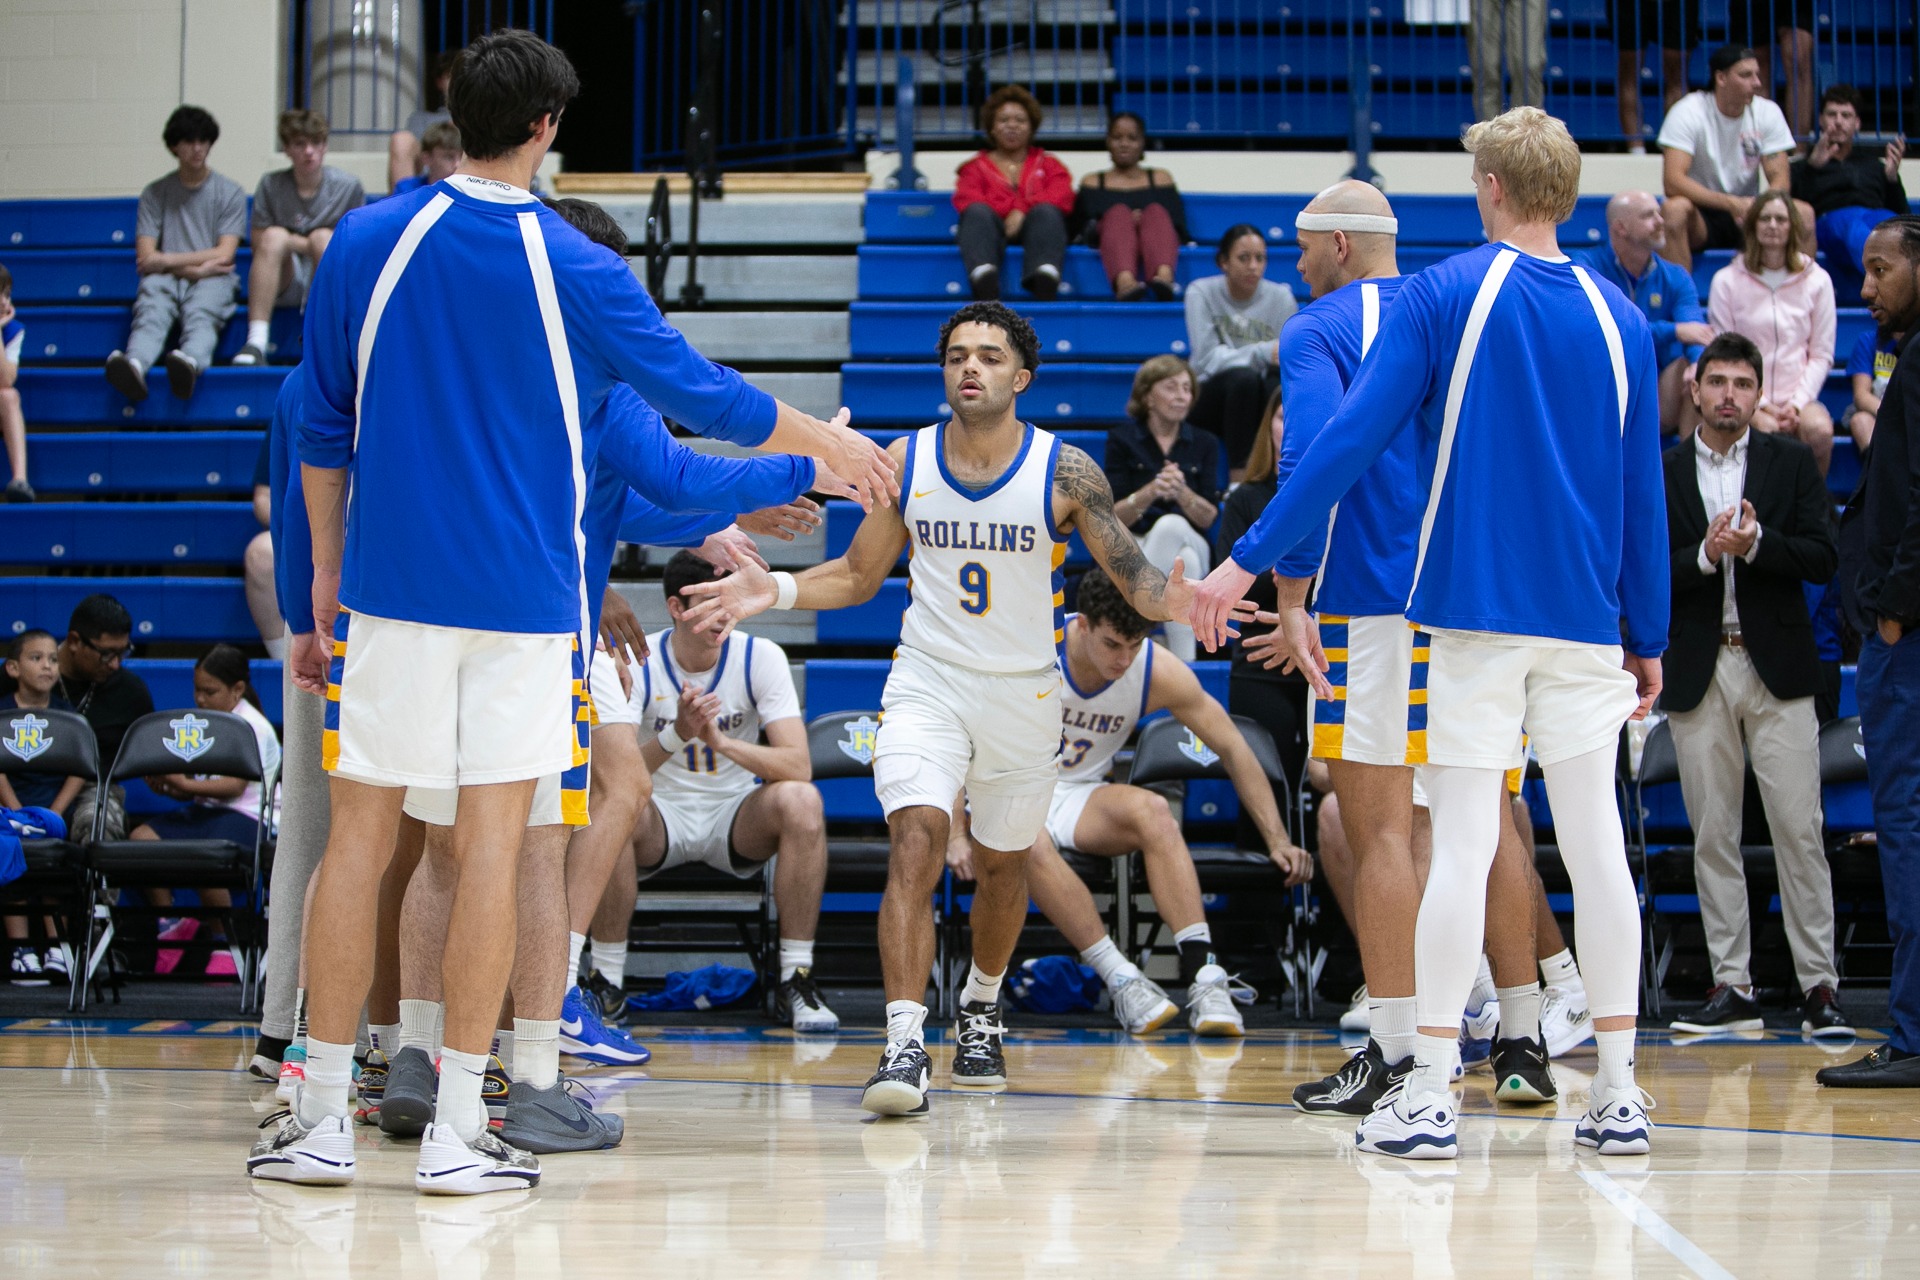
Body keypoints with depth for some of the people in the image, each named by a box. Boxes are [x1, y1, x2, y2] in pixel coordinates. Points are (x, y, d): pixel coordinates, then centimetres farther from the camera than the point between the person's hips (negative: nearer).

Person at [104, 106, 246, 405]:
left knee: (200, 313, -37)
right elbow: (146, 259, 5)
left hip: (211, 281, -1)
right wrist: (195, 266, -5)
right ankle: (135, 363, -69)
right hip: (165, 279, 1)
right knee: (151, 310, -36)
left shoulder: (229, 192, 12)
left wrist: (167, 260, 0)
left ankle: (190, 361, -73)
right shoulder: (155, 193, 15)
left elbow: (224, 255, 2)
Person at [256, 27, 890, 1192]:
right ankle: (458, 1131, 2)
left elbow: (323, 428, 6)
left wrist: (327, 574, 16)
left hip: (391, 585, 2)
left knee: (361, 834, 5)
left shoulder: (365, 243, 0)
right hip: (522, 596, -2)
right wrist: (832, 442, 20)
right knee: (492, 844, 1)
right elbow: (702, 395, 3)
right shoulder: (579, 273, -6)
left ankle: (320, 1121, 6)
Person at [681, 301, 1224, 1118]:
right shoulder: (905, 462, -3)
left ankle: (980, 1011, 44)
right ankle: (904, 1043, -26)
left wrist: (1171, 602, -31)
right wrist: (776, 592, -8)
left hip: (1024, 691, 1)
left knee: (1001, 866, 16)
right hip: (927, 681, 0)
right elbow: (858, 575, 9)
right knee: (915, 841, -22)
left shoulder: (1065, 472, -10)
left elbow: (1131, 573, -8)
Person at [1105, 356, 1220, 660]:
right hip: (1132, 549, -1)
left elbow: (1209, 518, 0)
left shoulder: (1204, 444, 11)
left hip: (1191, 545, 1)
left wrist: (1181, 492, -22)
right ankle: (1183, 661, -40)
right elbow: (1115, 517, -4)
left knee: (1171, 525, -37)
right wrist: (1150, 491, -24)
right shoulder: (1122, 439, 5)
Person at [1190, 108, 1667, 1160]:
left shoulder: (1442, 296, -4)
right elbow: (1643, 494, 9)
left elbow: (1348, 442, -10)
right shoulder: (1619, 321, 6)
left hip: (1471, 613, -3)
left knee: (1461, 848, -2)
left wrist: (1248, 561, -7)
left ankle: (1429, 1097, -4)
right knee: (1596, 843, 6)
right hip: (1583, 622, 3)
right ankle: (1618, 1096, 8)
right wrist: (1649, 638, 16)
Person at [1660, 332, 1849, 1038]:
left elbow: (1823, 557, -1)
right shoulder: (1659, 474, 8)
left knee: (1799, 831, -4)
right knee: (1713, 836, 2)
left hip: (1778, 669, -1)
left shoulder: (1792, 463, 8)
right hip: (1697, 673, 1)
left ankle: (1819, 985, -1)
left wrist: (1755, 544, -16)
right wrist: (1705, 556, -15)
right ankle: (1733, 985, 7)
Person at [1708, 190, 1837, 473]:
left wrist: (1796, 404, -8)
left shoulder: (1817, 280, 9)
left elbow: (1822, 354, 7)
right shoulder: (1727, 280, 4)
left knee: (1819, 429, -31)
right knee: (1766, 429, -35)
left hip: (1799, 396, 2)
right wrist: (1760, 405, -9)